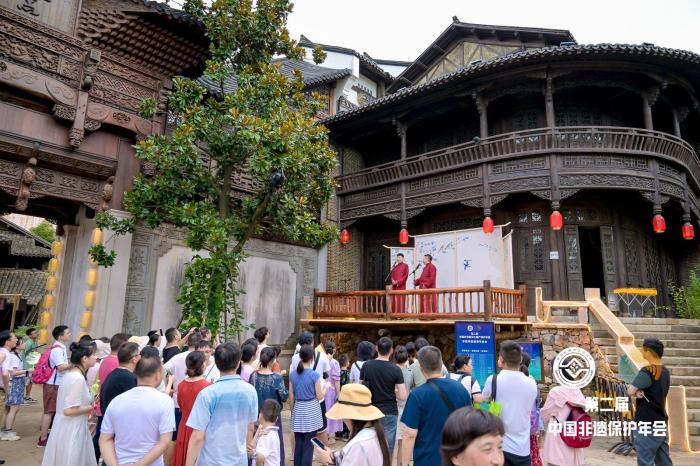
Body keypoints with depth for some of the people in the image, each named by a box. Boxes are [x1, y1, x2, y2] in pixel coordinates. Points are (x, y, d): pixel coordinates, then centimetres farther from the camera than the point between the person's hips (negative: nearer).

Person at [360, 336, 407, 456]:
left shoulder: (366, 366, -4)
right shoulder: (395, 369, -11)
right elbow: (403, 396, -13)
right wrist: (392, 392, 6)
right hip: (389, 413, -2)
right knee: (387, 448, 6)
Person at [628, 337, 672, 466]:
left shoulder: (647, 371, -19)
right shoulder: (665, 371, 7)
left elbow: (630, 391, -25)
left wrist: (636, 392, -4)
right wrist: (639, 392, -6)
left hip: (648, 425, -8)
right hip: (661, 423, 8)